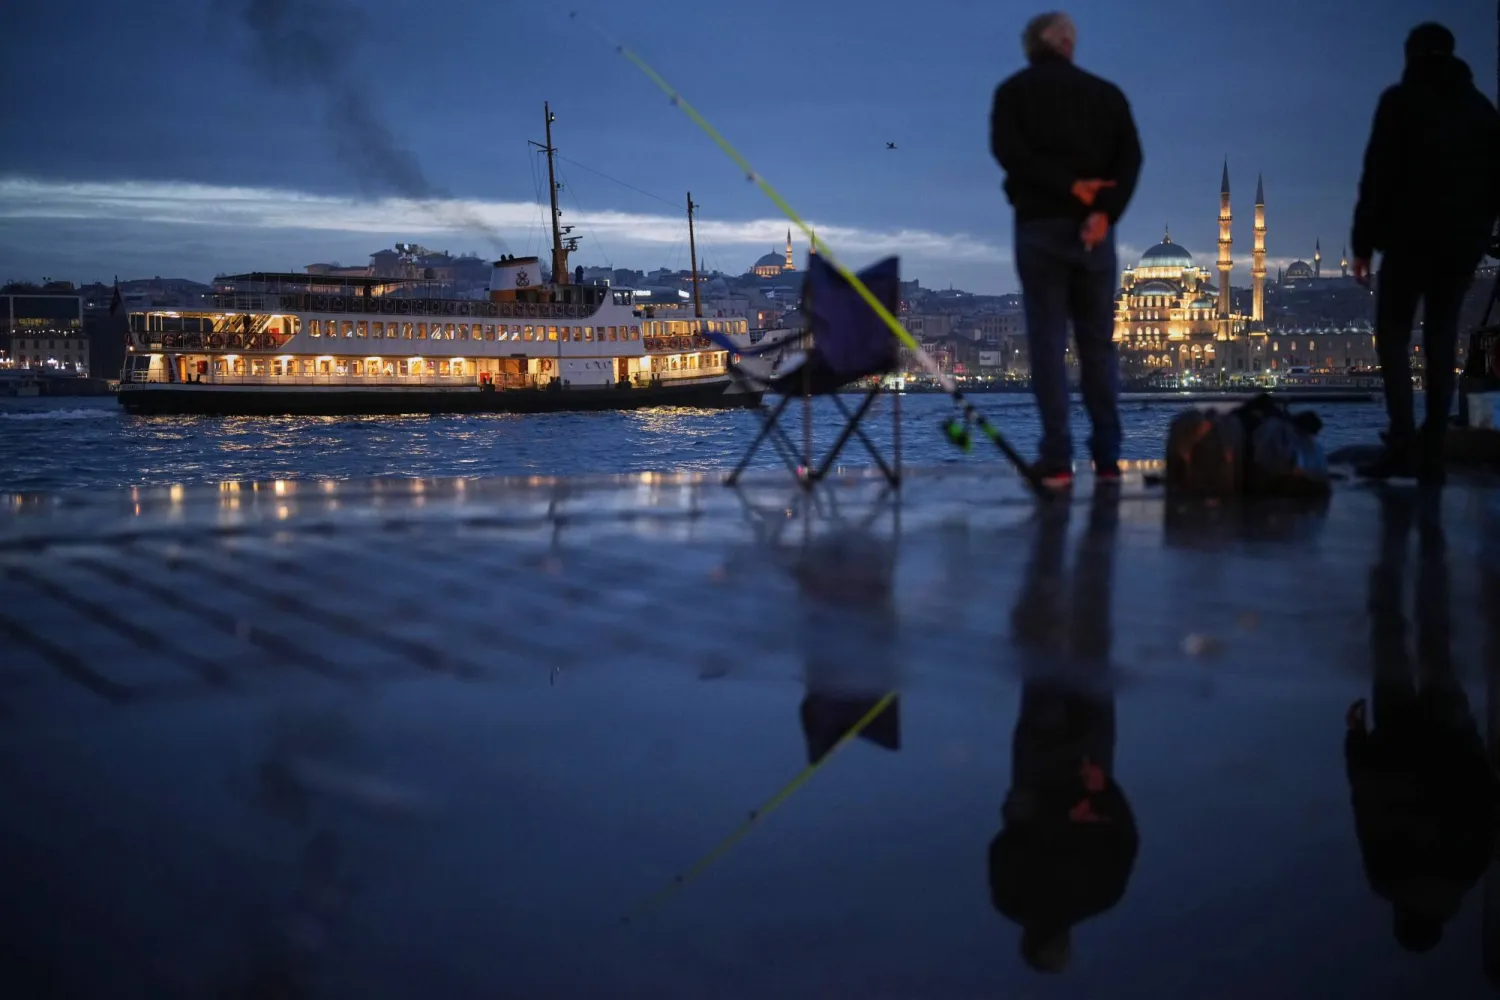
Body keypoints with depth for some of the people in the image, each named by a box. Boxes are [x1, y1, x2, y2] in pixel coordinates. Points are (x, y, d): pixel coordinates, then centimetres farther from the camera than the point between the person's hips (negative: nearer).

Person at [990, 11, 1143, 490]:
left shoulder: (1014, 91, 7)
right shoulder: (1107, 93, 14)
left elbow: (1007, 149, -10)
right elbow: (1130, 156, -1)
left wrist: (1068, 188, -11)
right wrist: (1105, 212, -13)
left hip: (1039, 225, -2)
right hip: (1092, 228, 2)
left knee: (1047, 342, -2)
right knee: (1098, 343, 8)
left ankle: (1057, 460, -7)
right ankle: (1107, 456, 6)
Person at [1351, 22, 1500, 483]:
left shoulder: (1401, 100, -1)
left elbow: (1378, 174, -8)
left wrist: (1363, 241, -6)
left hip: (1412, 236, -4)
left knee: (1392, 332, -1)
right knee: (1442, 337, 7)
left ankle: (1403, 441, -17)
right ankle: (1432, 451, 0)